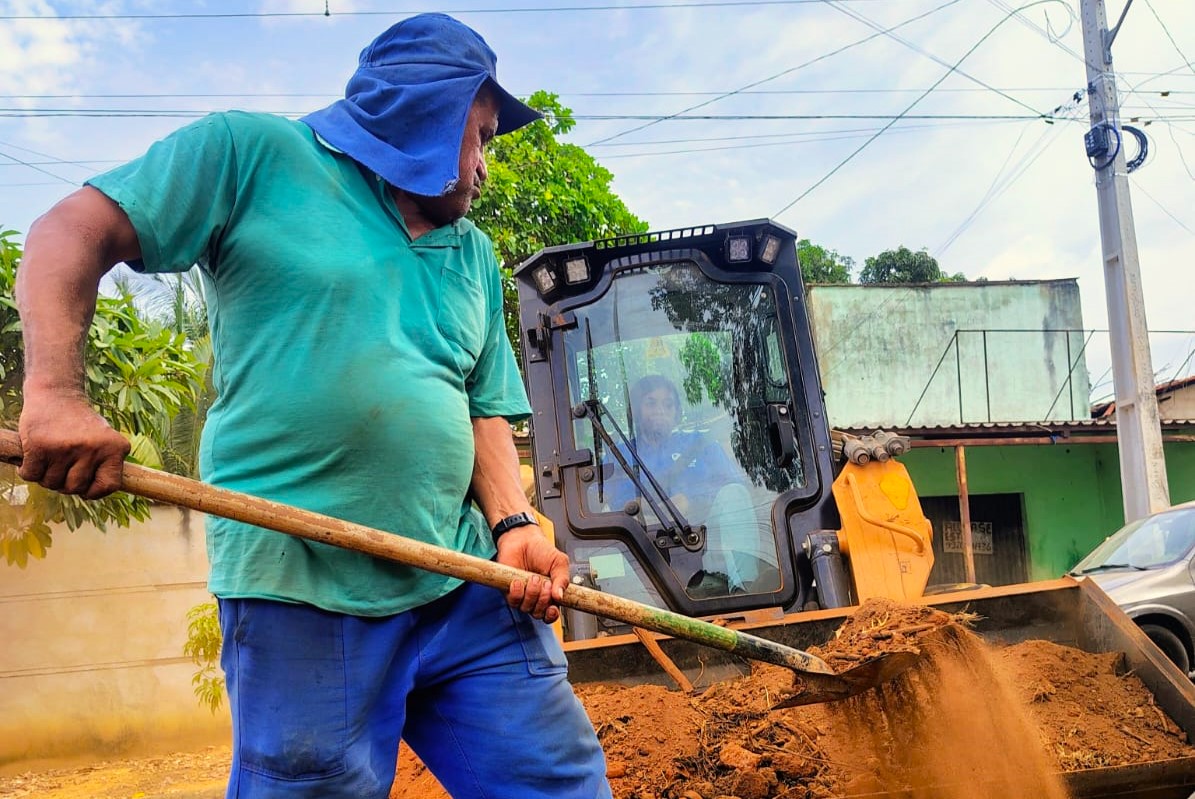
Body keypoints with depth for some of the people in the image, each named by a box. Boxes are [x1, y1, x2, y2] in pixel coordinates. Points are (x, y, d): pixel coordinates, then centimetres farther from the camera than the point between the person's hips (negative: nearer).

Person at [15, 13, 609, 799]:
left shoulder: (472, 253, 19)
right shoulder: (254, 152, 2)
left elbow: (485, 408, 17)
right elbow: (74, 233, -2)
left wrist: (513, 524, -1)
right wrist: (57, 391, -18)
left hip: (466, 585, 6)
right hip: (301, 588, -5)